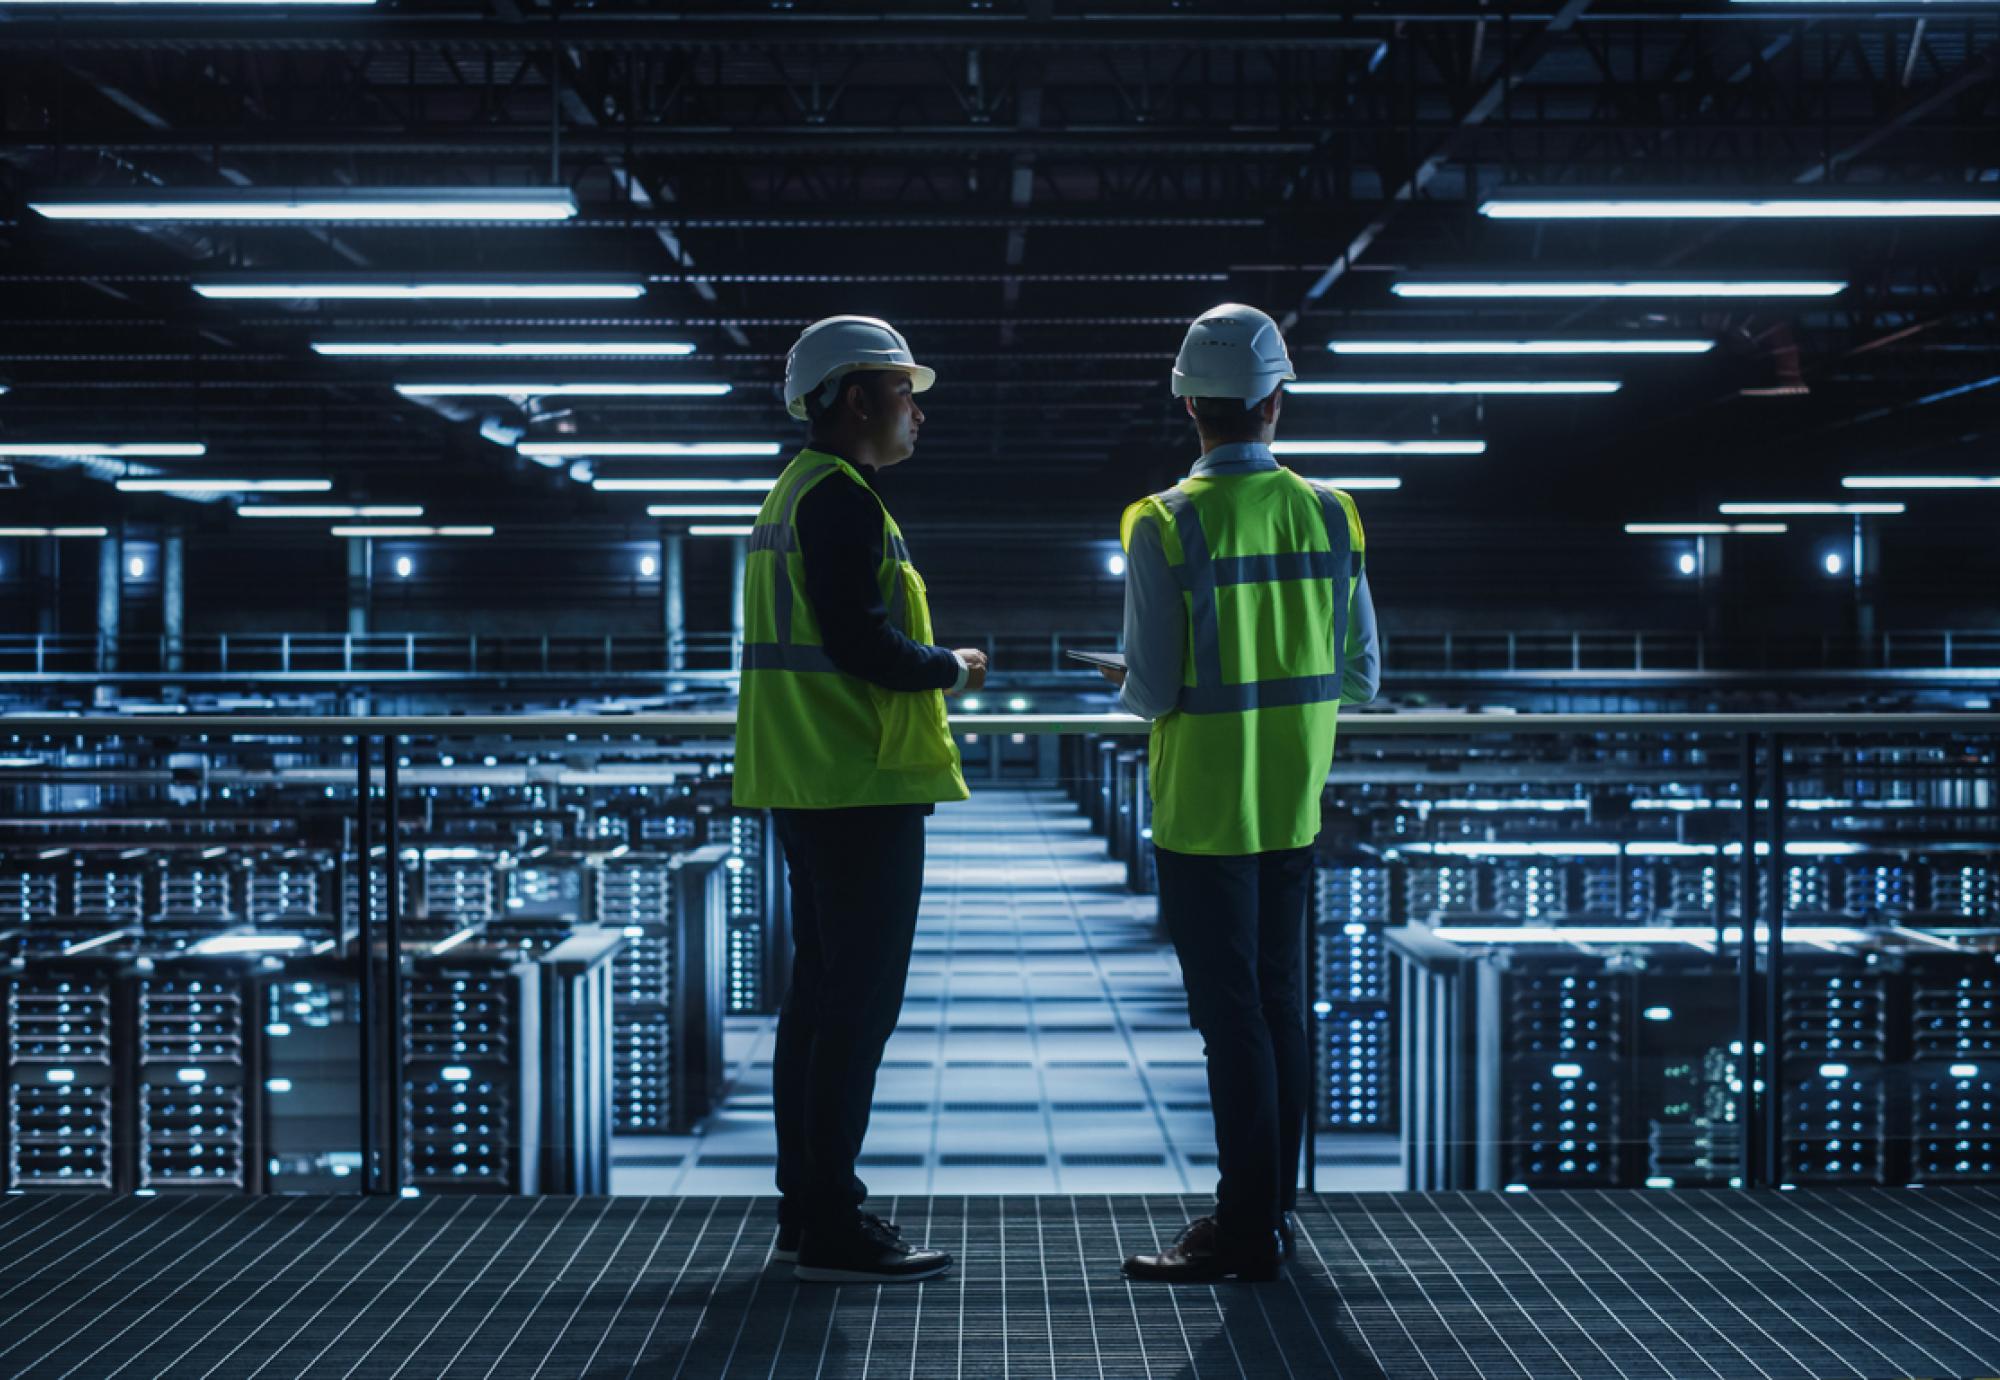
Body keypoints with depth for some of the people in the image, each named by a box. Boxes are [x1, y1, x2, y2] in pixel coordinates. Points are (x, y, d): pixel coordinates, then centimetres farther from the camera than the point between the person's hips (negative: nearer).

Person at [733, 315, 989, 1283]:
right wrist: (950, 669, -7)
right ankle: (831, 1228, -4)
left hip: (809, 786, 11)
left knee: (819, 992, 14)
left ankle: (806, 1205, 21)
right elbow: (861, 639, -22)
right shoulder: (842, 497, -14)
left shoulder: (795, 493, 18)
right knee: (860, 1000, -7)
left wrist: (920, 671, 15)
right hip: (863, 786, -11)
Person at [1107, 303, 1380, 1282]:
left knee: (1230, 1013, 0)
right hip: (1295, 808, 5)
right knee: (1279, 1005, 14)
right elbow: (1359, 678, 4)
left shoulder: (1167, 525, -14)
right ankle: (1269, 1208, 23)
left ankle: (1247, 1229, 6)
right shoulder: (1331, 515, 1)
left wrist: (1127, 687, 7)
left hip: (1203, 811, -5)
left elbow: (1153, 690, -16)